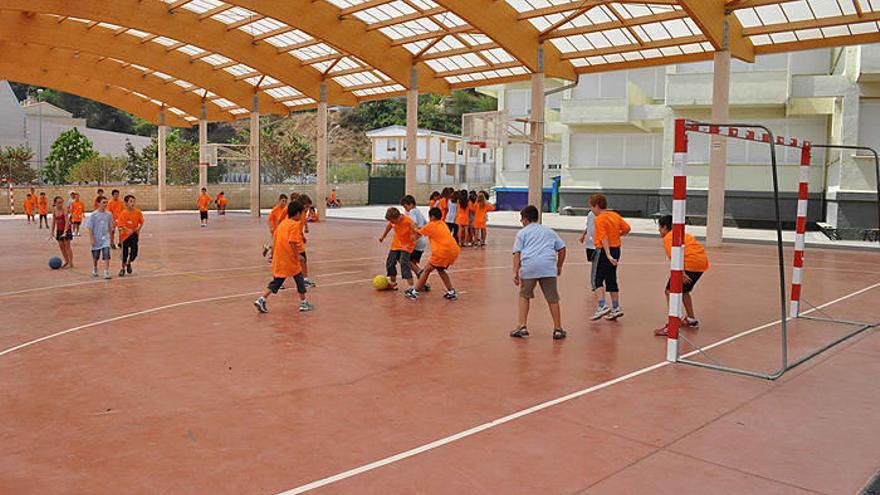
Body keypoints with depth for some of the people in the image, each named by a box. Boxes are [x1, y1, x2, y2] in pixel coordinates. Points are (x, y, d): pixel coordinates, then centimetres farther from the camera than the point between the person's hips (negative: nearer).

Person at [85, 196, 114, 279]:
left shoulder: (109, 214, 1)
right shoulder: (93, 215, -7)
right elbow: (90, 228, -6)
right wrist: (91, 239, -10)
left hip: (105, 238, 1)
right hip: (96, 239, -1)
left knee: (106, 256, -14)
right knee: (95, 256, 15)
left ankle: (106, 273, -15)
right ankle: (94, 269, 40)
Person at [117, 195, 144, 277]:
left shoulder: (138, 212, -6)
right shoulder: (123, 213, -14)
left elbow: (141, 222, 5)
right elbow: (120, 225, -17)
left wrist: (139, 228, -13)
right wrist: (127, 230, -32)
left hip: (134, 234, 2)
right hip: (125, 235, -2)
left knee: (134, 252, 0)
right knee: (125, 252, 4)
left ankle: (129, 264, 31)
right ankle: (123, 268, 25)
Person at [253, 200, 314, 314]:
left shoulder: (283, 222, 12)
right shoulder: (295, 225, -13)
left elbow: (275, 237, 16)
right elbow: (292, 242, -22)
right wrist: (297, 255, -14)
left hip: (279, 259, 7)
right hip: (290, 260, -7)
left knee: (277, 281, 12)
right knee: (299, 279, 9)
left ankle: (262, 300, 1)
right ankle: (303, 303, 16)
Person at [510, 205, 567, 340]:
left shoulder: (522, 232, 16)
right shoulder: (549, 231, 26)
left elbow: (517, 253, 4)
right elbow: (562, 249, 19)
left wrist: (515, 273, -1)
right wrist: (559, 267, 27)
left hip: (529, 266, -1)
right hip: (548, 267, 2)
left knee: (524, 296, 16)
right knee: (552, 298, 7)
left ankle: (522, 327, 12)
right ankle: (558, 329, 10)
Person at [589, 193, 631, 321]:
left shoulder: (599, 219, -13)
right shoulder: (615, 215, 9)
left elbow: (604, 238, -22)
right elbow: (627, 228, 10)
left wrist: (608, 255, -28)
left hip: (604, 250, -8)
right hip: (616, 249, 8)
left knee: (597, 279, -5)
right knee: (611, 279, 15)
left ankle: (602, 306, -18)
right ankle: (616, 308, 19)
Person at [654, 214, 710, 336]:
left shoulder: (668, 237, -2)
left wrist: (682, 273, -27)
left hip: (691, 263, -9)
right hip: (703, 261, 9)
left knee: (670, 292, -6)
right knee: (683, 291, 27)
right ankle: (691, 319, 37)